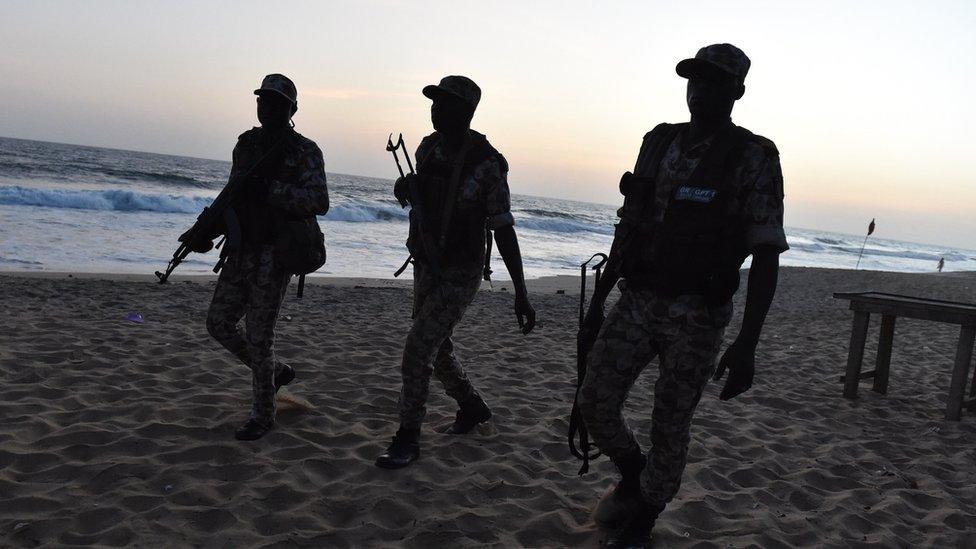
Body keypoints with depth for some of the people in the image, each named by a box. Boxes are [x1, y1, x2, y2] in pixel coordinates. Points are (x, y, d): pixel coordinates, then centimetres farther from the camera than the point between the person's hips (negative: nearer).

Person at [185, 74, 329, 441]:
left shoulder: (305, 152, -9)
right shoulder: (246, 145, 12)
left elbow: (319, 202, -20)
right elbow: (234, 195, 19)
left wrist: (270, 189, -27)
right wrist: (207, 230, 4)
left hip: (274, 257, -7)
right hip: (241, 252, 7)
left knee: (258, 336, -3)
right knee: (219, 323, 9)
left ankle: (262, 414, 16)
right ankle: (276, 372, 30)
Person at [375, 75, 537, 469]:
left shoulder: (486, 164, -19)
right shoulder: (428, 148, 1)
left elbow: (504, 231, -19)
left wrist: (521, 294, -21)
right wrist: (403, 188, -7)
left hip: (461, 274, -8)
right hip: (426, 267, 8)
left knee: (419, 348, -13)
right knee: (436, 346, 18)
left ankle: (407, 439, 1)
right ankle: (472, 407, 40)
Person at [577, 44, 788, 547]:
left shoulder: (753, 158, -9)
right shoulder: (658, 143, 6)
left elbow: (766, 256, -11)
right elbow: (627, 228, 10)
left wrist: (747, 345, -18)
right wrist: (597, 304, 10)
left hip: (697, 317, -4)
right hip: (637, 303, 5)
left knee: (668, 428, 6)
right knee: (595, 402, 2)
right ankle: (632, 480, 33)